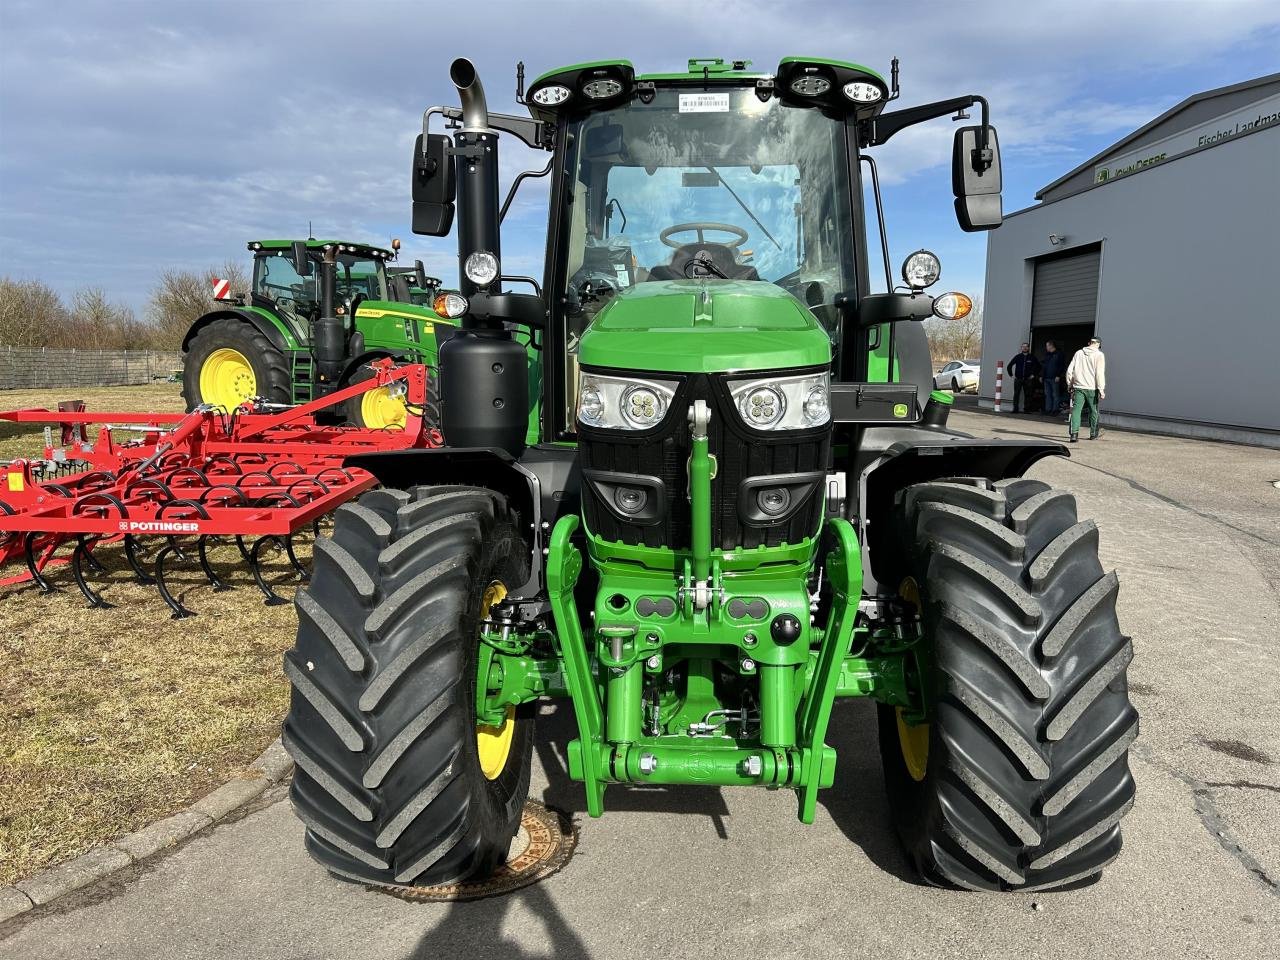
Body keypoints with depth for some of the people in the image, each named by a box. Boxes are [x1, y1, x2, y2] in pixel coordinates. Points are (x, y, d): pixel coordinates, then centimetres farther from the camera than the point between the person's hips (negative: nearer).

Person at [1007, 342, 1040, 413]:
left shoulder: (1032, 358, 5)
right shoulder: (1017, 356, 5)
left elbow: (1038, 367, 14)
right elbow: (1009, 365, 10)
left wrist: (1033, 374, 6)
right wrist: (1011, 374, 4)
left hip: (1027, 380, 0)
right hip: (1018, 379, 0)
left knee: (1027, 395, 1)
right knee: (1016, 394, -5)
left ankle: (1026, 409, 8)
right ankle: (1015, 409, -2)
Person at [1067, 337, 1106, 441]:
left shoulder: (1079, 353, 8)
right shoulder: (1099, 355, -3)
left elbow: (1069, 370, 9)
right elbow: (1100, 373, -10)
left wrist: (1070, 385, 18)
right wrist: (1101, 389, -7)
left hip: (1078, 387, 2)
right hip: (1092, 388, -2)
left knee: (1076, 409, -6)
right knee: (1093, 411, 14)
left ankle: (1074, 432, -22)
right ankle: (1093, 434, 25)